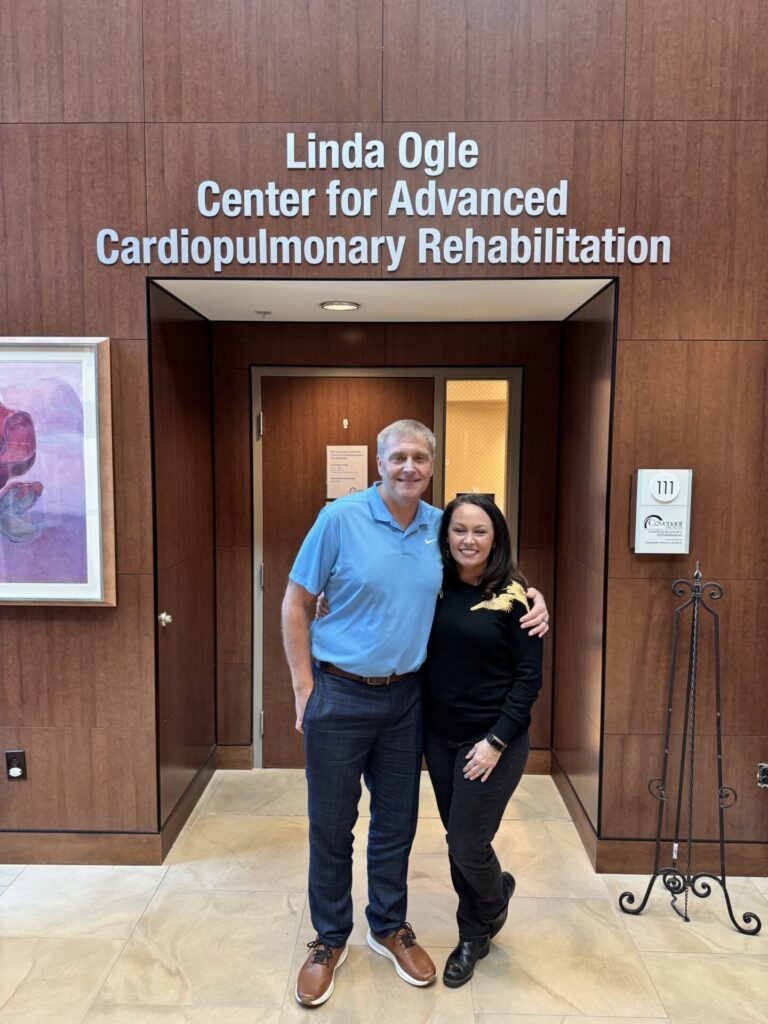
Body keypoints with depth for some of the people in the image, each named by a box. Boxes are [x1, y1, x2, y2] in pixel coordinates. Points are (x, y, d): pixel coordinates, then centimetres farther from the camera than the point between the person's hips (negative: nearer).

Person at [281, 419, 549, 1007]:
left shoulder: (440, 527, 0)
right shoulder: (340, 519, -12)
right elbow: (296, 604, -7)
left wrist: (533, 597, -1)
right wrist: (304, 687, -10)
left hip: (406, 697, 4)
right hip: (339, 695, -3)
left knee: (397, 822, 17)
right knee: (331, 825, 11)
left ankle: (390, 927, 41)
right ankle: (330, 940, 34)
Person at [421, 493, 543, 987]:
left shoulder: (513, 597, -13)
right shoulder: (435, 588, -1)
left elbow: (529, 677, -11)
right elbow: (422, 658, 7)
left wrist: (497, 741, -15)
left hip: (491, 740, -4)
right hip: (438, 737, 5)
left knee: (467, 845, 3)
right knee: (456, 840, 16)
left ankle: (494, 898, 38)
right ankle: (474, 936, 41)